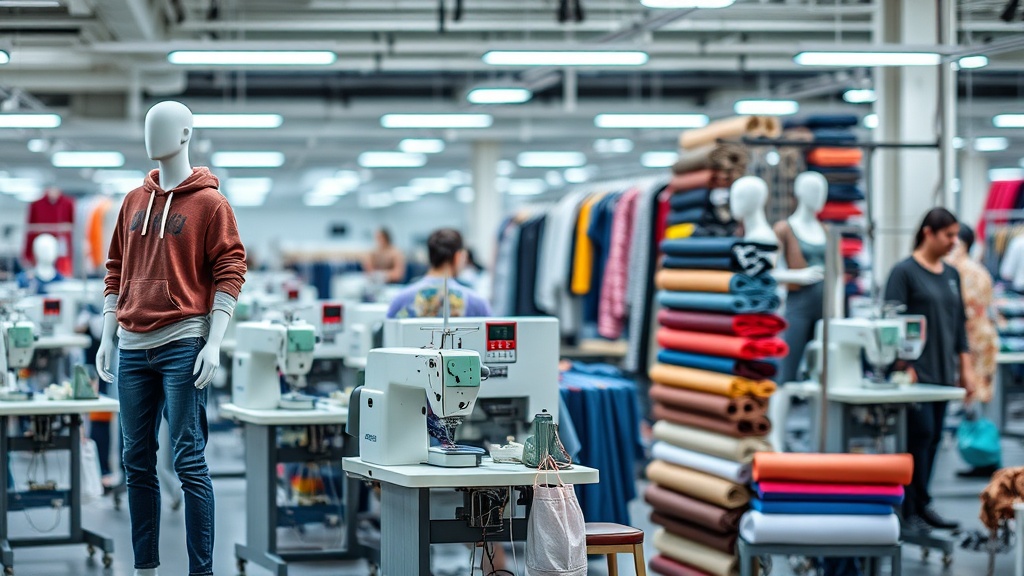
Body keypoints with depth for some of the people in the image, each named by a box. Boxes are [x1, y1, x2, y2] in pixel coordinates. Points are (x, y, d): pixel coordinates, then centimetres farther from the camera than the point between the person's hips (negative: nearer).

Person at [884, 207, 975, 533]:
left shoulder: (951, 275, 15)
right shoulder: (904, 272, -6)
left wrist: (965, 366, 14)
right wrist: (904, 367, -15)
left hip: (943, 372, 7)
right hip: (917, 371, -6)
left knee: (933, 438, 6)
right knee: (920, 435, -9)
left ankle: (920, 507, 13)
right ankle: (912, 510, -5)